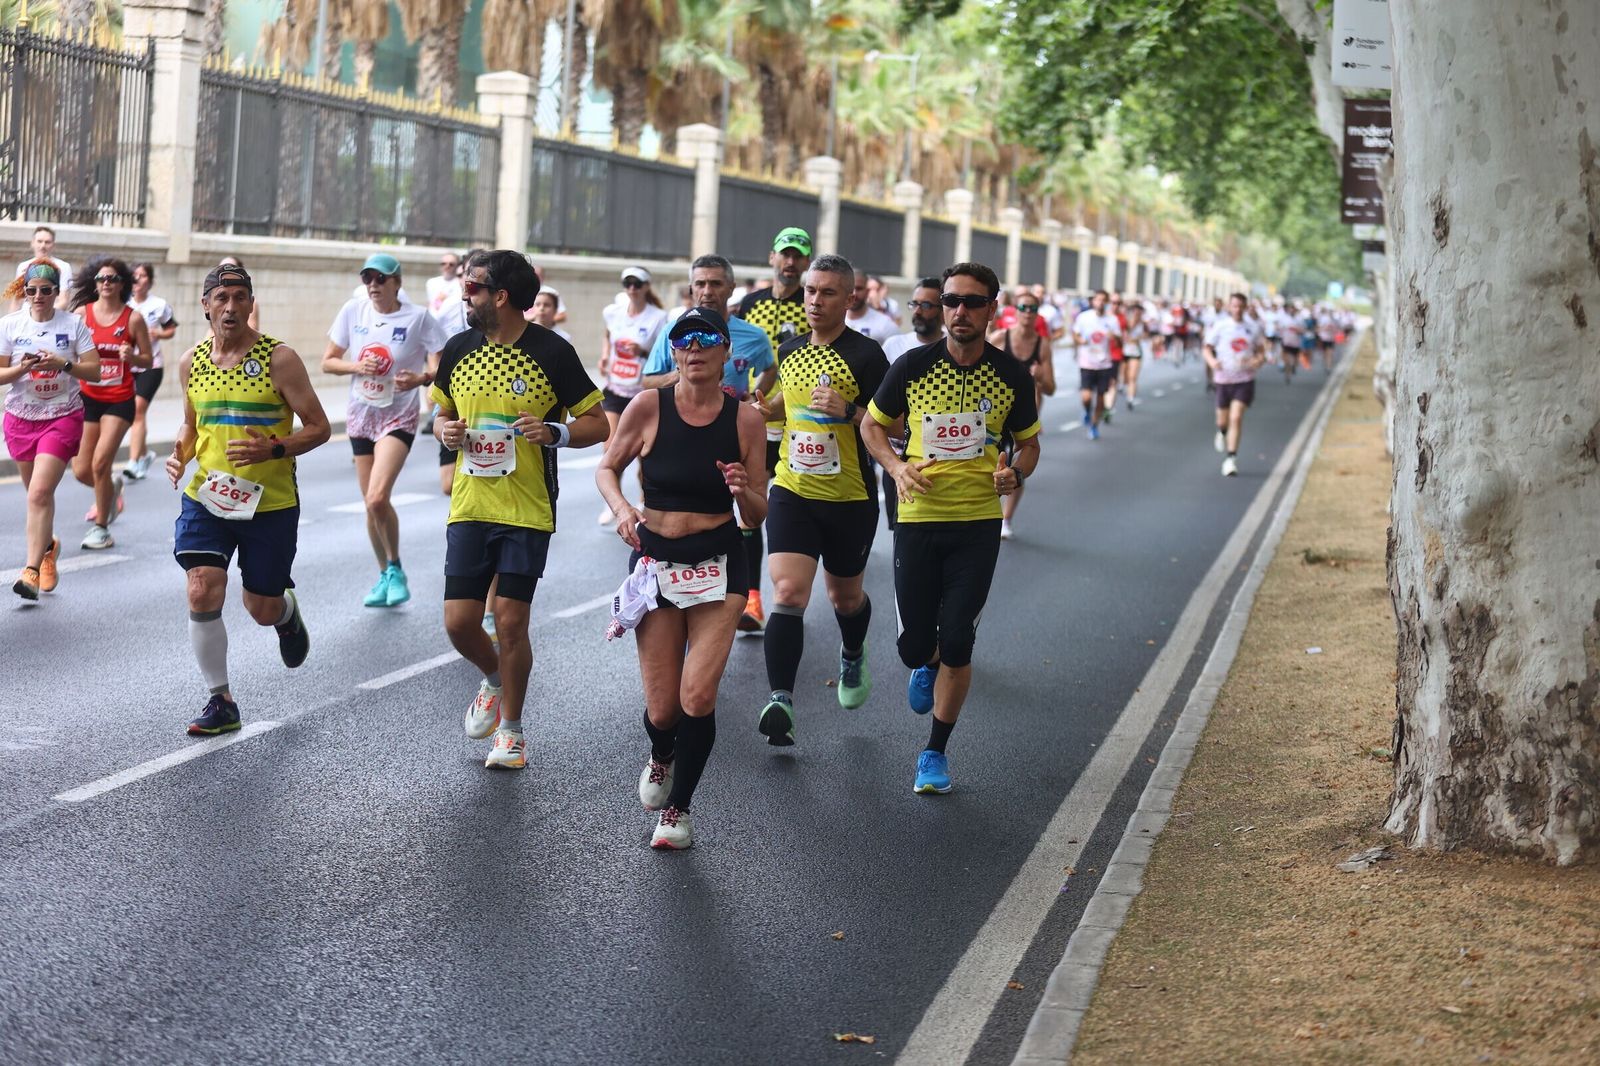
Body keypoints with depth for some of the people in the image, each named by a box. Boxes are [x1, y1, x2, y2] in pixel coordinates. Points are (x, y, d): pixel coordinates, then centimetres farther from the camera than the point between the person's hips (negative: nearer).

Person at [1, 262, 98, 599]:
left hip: (63, 417, -3)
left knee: (40, 493, -15)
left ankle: (32, 570, -14)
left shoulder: (73, 324, -4)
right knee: (37, 492, 15)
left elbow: (94, 369, -5)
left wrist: (63, 364, -21)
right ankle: (48, 546, 44)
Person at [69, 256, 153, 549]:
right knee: (81, 471, 3)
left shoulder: (133, 319, -4)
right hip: (88, 398, 3)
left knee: (100, 464, -14)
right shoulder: (82, 313, 0)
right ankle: (112, 487, 39)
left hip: (119, 401, -3)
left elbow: (147, 359, 2)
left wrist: (132, 357, -19)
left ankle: (100, 528, 3)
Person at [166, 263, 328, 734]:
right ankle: (220, 701, 1)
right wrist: (179, 454, 0)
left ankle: (287, 612, 47)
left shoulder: (279, 359, -10)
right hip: (205, 498, 3)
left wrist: (272, 449, -24)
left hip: (270, 503, -3)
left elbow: (318, 428, -7)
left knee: (263, 610, 7)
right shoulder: (191, 362, 4)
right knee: (203, 593, -14)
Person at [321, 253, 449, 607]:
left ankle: (395, 570, 0)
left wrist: (421, 378, -30)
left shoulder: (418, 317, -10)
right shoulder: (353, 311, 0)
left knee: (378, 498, -20)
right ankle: (385, 576, 27)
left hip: (399, 416, -4)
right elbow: (327, 361, 5)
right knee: (372, 505, 9)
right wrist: (355, 366, -14)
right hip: (361, 415, 4)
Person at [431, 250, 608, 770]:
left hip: (527, 512, -4)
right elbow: (442, 414, 20)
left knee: (510, 624, -4)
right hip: (469, 507, 4)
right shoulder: (458, 349, 6)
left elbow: (598, 424, -2)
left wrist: (555, 432, -21)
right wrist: (445, 430, -4)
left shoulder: (552, 352, -7)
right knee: (459, 621, 0)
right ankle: (494, 680, 33)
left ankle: (511, 729, 15)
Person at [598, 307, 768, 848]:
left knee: (698, 696, -14)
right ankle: (661, 758, 41)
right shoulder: (648, 406, -5)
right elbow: (607, 468, 9)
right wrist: (621, 508, -11)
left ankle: (679, 807, 10)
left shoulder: (746, 418, -3)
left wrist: (744, 491, -18)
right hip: (655, 561, 0)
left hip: (719, 565, 0)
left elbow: (757, 516, 4)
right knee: (662, 707, 2)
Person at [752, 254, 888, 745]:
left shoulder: (865, 354, -11)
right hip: (791, 493, 3)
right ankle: (780, 702, -16)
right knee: (788, 594, -14)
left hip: (850, 501, -3)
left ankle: (853, 659, 49)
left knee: (845, 596, 17)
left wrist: (848, 412, -28)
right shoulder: (790, 350, 6)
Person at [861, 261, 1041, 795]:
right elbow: (872, 425, 9)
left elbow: (1028, 442, 12)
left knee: (956, 646, -4)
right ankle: (926, 665, 43)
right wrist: (897, 467, -10)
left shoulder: (1011, 375, -2)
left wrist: (1015, 472, -10)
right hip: (918, 518, 0)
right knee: (914, 644, 3)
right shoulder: (914, 366, -4)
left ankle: (936, 752, 15)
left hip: (979, 523, 0)